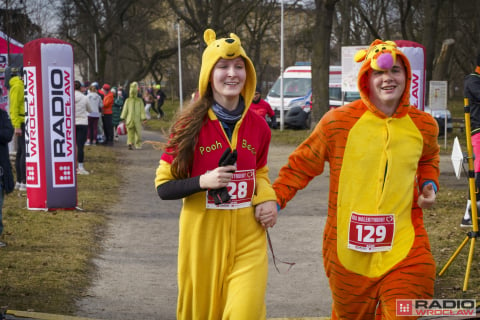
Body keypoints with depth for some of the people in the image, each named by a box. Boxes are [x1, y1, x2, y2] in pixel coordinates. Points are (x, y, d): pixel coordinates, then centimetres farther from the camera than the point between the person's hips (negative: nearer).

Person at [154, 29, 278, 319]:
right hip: (203, 235, -2)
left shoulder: (258, 127, 3)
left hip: (247, 238, 2)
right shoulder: (190, 126, -7)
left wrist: (267, 201, 0)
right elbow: (164, 187, -3)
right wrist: (203, 181, -20)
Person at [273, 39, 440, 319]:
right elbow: (302, 165, 3)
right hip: (349, 246, -1)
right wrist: (273, 200, -6)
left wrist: (429, 185, 7)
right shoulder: (338, 121, -6)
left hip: (404, 246, 1)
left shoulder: (424, 125, 4)